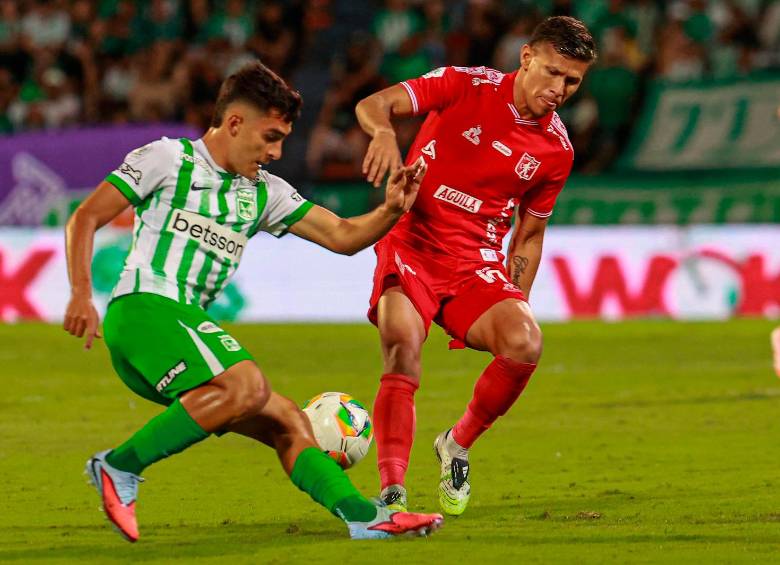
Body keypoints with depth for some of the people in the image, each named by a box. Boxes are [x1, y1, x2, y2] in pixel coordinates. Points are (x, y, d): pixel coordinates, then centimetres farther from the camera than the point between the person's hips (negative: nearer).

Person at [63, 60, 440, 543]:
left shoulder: (264, 192, 22)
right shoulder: (168, 159, 3)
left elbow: (343, 236, 18)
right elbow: (86, 218, 1)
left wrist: (391, 211, -2)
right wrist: (82, 295, -13)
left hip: (189, 327, 8)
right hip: (143, 309, -8)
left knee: (287, 422, -1)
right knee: (247, 385, -30)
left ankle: (366, 517, -8)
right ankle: (119, 467, -24)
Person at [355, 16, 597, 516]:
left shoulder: (557, 150, 6)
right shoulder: (468, 86, -4)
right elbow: (373, 104, -11)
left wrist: (515, 303, 6)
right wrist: (384, 132, -35)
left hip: (477, 265, 3)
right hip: (411, 245, -3)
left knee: (525, 344, -23)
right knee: (403, 346, -28)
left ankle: (458, 445, 3)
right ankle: (392, 492, -26)